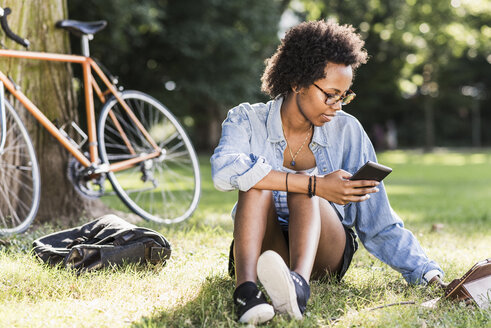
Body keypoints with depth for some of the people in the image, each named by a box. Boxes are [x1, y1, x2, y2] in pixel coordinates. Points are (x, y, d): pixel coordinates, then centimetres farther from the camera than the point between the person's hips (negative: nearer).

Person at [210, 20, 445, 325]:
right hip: (261, 252, -1)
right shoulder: (247, 120, -3)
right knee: (258, 184, -27)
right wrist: (317, 185, -32)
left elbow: (380, 224, 1)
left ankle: (299, 282, -56)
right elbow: (224, 170, -27)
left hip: (325, 253, 1)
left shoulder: (346, 131, 1)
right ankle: (246, 289, -50)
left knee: (304, 190, -28)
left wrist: (431, 276, -13)